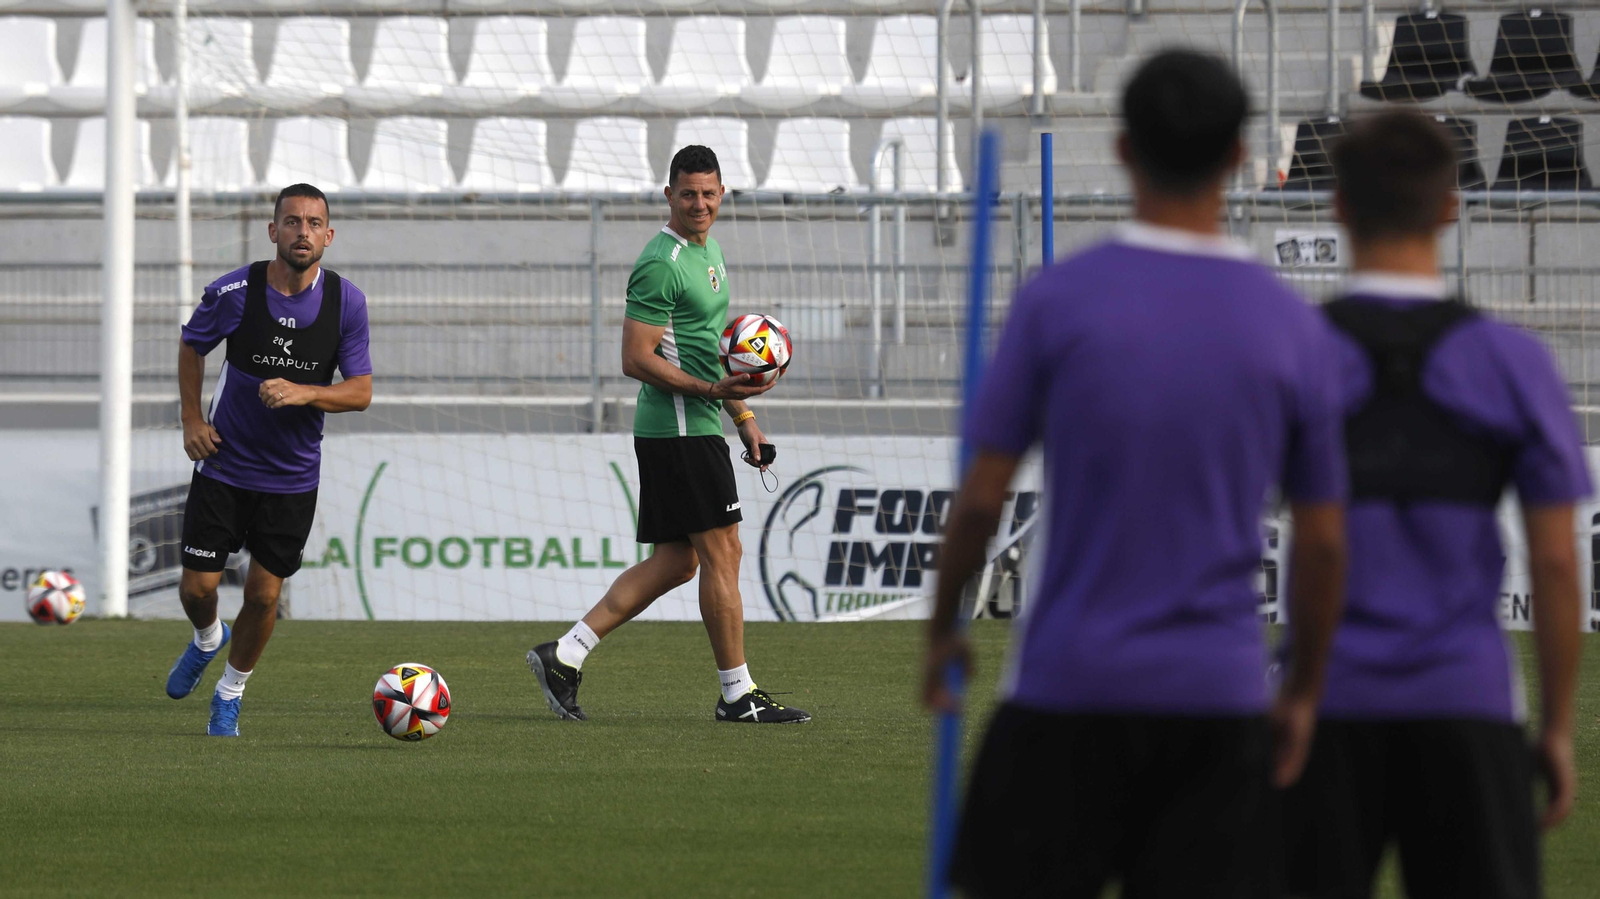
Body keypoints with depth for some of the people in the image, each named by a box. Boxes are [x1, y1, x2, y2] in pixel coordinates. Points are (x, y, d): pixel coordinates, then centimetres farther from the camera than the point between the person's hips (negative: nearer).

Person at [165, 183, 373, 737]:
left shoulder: (346, 302, -10)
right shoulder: (235, 292, -13)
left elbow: (360, 392, -7)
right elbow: (191, 346, 6)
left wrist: (302, 392, -25)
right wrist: (192, 420, -2)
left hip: (292, 477, 1)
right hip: (224, 463, -1)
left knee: (264, 594, 2)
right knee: (197, 587, -1)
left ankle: (230, 695, 26)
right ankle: (207, 640, 36)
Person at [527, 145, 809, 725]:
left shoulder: (708, 250, 17)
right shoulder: (661, 264, -15)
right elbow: (637, 359, -19)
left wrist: (742, 414, 24)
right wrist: (712, 390, -24)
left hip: (697, 425, 10)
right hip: (681, 430, -10)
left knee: (675, 562, 10)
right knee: (722, 554, -6)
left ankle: (564, 655, 9)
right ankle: (737, 695, 1)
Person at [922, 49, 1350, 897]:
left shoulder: (1056, 300, -6)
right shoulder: (1292, 327, 1)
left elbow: (981, 499, -5)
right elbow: (1323, 542, 5)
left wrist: (942, 628, 11)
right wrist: (1303, 691, 17)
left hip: (1069, 679, -2)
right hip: (1219, 698, 2)